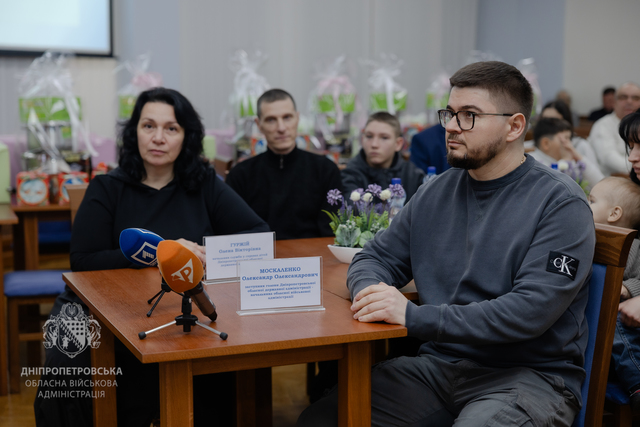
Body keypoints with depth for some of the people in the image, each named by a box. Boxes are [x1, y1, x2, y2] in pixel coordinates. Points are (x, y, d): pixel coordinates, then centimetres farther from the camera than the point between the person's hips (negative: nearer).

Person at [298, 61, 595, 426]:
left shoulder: (560, 203, -9)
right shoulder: (436, 193, 11)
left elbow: (531, 310, -19)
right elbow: (376, 258, 18)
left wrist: (414, 315, -24)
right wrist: (371, 291, -8)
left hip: (528, 375, -4)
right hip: (438, 365, 5)